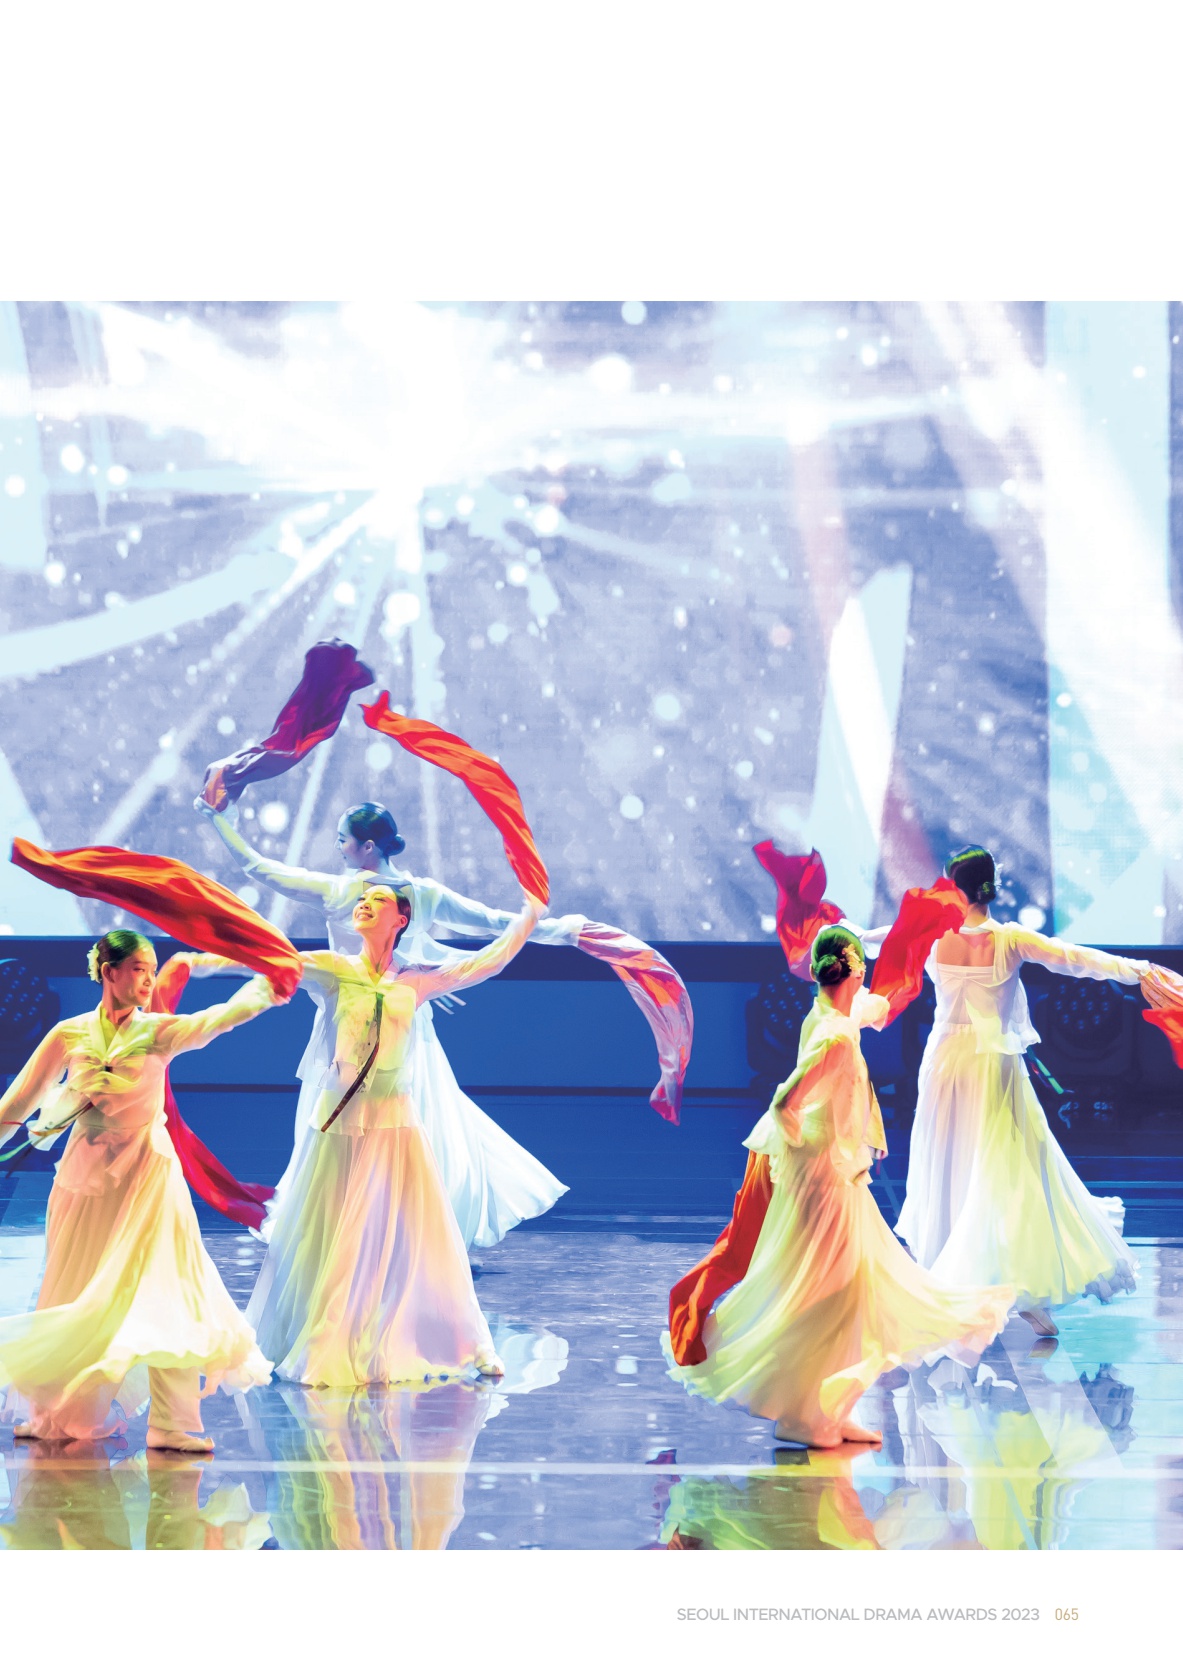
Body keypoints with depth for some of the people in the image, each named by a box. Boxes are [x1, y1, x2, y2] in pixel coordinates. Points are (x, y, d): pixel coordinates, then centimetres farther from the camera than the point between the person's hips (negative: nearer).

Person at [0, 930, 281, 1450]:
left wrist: (270, 981, -25)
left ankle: (172, 1423, -8)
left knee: (162, 1297, -9)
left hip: (146, 1174, -1)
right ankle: (59, 1414, 27)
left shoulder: (159, 1032, -2)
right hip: (85, 1176, 1)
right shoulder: (69, 1035, 0)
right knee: (75, 1299, 11)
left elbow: (225, 1015, -14)